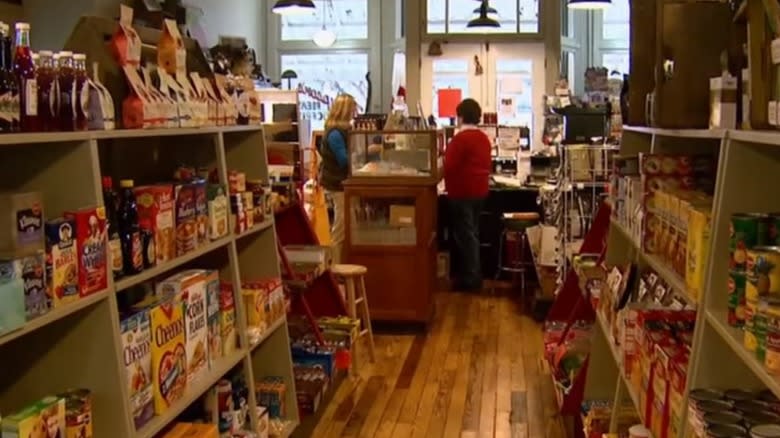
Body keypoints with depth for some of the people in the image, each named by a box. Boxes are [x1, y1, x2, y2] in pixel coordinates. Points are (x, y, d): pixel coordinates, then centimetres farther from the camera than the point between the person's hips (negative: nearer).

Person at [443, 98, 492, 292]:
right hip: (479, 191, 9)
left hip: (462, 192, -9)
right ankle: (475, 276, 21)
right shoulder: (484, 138, 11)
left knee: (464, 235, -2)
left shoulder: (460, 138, -17)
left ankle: (469, 278, 1)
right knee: (472, 233, 16)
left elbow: (449, 167, -19)